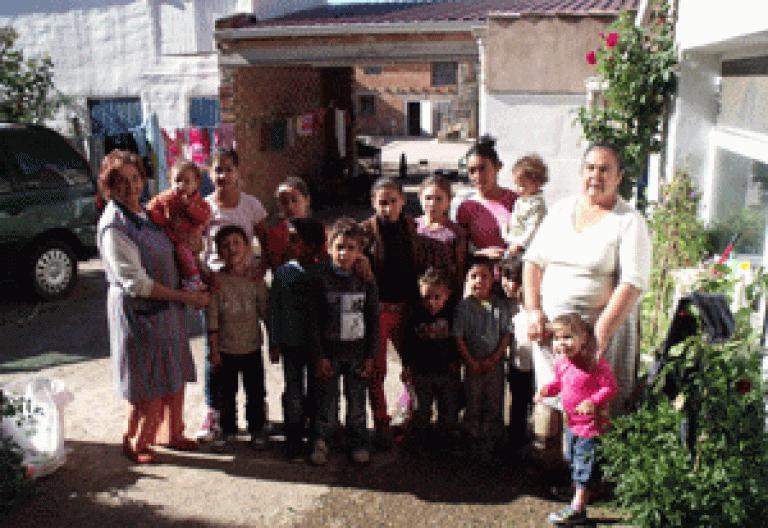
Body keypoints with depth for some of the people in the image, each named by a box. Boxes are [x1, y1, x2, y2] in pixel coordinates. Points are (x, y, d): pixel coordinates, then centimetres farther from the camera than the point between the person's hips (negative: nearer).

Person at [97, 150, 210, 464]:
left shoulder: (146, 213, 9)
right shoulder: (113, 225, -18)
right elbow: (136, 283, -22)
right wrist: (186, 296, -18)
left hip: (167, 308, 8)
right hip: (138, 312, -8)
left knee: (175, 377, 15)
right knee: (149, 386, 2)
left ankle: (174, 434, 32)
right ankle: (134, 442, 23)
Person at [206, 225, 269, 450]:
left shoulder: (255, 280, -2)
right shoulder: (216, 281, -6)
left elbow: (266, 313, 3)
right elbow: (212, 320, -5)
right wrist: (214, 350, -6)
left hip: (252, 349, 1)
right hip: (225, 350, -1)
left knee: (256, 393, 9)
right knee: (226, 394, 11)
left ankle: (257, 430, 26)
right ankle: (228, 430, 28)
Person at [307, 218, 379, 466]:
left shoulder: (366, 278, -1)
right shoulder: (319, 276, -6)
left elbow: (374, 319, 5)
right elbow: (313, 320, -5)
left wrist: (370, 356, 1)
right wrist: (319, 357, -8)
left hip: (358, 351, 2)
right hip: (329, 351, -1)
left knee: (357, 402, 10)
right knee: (327, 402, 5)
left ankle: (358, 444, 28)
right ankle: (321, 442, 26)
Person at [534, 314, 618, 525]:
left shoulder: (595, 363, -22)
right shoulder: (561, 363, 1)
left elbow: (610, 387, -17)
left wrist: (593, 402, -30)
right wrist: (546, 390, -3)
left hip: (592, 423, -8)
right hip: (572, 422, 8)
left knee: (584, 464, 0)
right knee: (572, 459, 23)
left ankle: (578, 507, 9)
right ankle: (579, 487, 47)